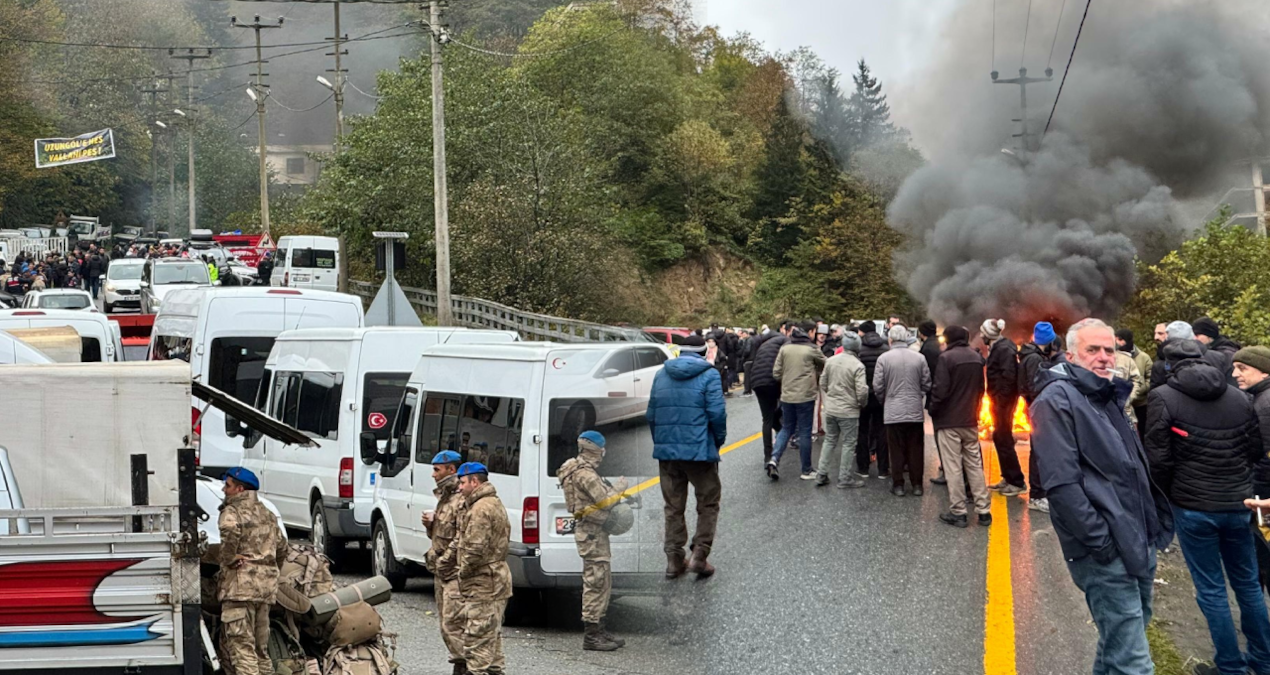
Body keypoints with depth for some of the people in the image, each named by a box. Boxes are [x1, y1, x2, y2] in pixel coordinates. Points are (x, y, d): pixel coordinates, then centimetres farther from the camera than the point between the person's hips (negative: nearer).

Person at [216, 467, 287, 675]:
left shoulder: (232, 511, -5)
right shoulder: (267, 514, 21)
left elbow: (231, 533, -27)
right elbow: (282, 547, 23)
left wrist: (227, 561, -15)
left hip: (241, 583, -8)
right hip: (267, 586, 8)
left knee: (240, 645, -10)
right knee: (260, 647, 16)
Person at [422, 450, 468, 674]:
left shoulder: (462, 500, -15)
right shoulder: (444, 498, 18)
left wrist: (443, 561, -16)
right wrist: (429, 523, 7)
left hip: (455, 572, -10)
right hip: (442, 572, 10)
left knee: (453, 622, -13)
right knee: (446, 623, 11)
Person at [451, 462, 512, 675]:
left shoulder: (481, 509, -19)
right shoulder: (494, 503, 17)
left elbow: (474, 548, -24)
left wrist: (463, 572, -11)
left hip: (482, 584, -11)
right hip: (495, 580, 11)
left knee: (476, 635, -7)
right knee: (491, 634, 17)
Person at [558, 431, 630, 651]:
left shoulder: (584, 471, 17)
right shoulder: (585, 473, -17)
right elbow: (605, 500, -20)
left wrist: (614, 493, 5)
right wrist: (620, 487, -4)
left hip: (594, 531, 11)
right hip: (591, 531, -11)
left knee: (603, 581, 16)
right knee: (596, 581, -9)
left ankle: (598, 630, 22)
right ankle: (591, 636, -6)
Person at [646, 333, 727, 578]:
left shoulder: (661, 375, 9)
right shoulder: (708, 375, -6)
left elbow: (651, 414, 11)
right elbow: (717, 413, -12)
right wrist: (719, 440, 3)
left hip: (667, 451, 5)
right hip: (699, 450, -4)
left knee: (673, 507, 12)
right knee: (708, 503, 9)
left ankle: (674, 560, 13)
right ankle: (699, 555, 3)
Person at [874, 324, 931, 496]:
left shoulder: (883, 358, -7)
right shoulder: (919, 358, -1)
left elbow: (878, 386, -5)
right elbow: (927, 385, 3)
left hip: (893, 411, -2)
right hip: (915, 411, 2)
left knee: (897, 450, 5)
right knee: (916, 449, 9)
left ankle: (898, 484, 9)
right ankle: (917, 485, 13)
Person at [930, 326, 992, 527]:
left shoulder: (946, 358, -14)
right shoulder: (977, 358, 7)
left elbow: (940, 390, -18)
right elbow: (981, 388, 13)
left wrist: (933, 410, -3)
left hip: (949, 421, -6)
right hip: (971, 421, 6)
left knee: (953, 467, 0)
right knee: (975, 465, 12)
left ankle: (958, 512, 1)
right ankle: (983, 510, 13)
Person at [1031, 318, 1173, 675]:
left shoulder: (1110, 397, 18)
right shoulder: (1056, 400, -12)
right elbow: (1062, 483, -20)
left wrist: (1155, 523, 15)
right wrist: (1100, 540, -21)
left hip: (1138, 543, 10)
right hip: (1106, 552, -9)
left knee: (1126, 636, 21)